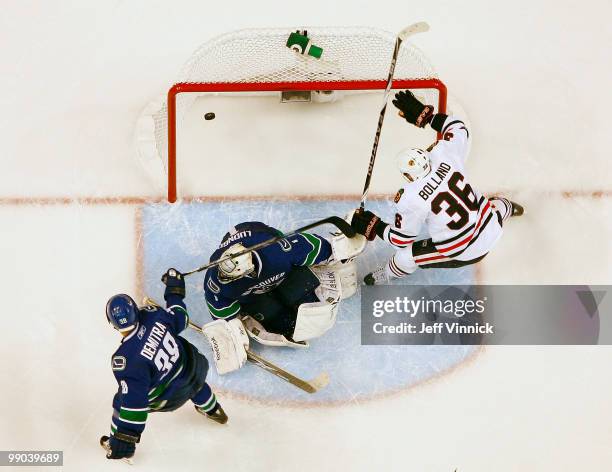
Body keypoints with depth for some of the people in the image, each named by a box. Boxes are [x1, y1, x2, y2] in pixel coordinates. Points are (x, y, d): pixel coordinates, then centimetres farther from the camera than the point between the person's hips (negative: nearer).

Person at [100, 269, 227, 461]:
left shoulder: (125, 359, -34)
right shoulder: (152, 314, -24)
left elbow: (134, 401, -29)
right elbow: (179, 320, -3)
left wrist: (123, 441, -19)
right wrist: (175, 292, 12)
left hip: (170, 396, -4)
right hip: (191, 365, 5)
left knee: (122, 401, 17)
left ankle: (115, 443, 42)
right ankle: (212, 410, 65)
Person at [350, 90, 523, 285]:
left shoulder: (410, 200, -27)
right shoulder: (443, 154, -15)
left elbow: (401, 239, -13)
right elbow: (459, 128, 7)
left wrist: (372, 226, -3)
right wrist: (424, 113, 7)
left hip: (466, 252, -5)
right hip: (493, 226, 5)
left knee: (405, 257, 11)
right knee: (493, 206, 43)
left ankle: (387, 274, 43)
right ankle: (507, 208, 78)